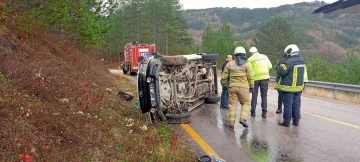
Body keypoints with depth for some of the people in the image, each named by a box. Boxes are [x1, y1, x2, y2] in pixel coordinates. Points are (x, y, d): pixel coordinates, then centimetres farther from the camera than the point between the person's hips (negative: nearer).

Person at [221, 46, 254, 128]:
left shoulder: (229, 64, 8)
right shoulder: (247, 64, 1)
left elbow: (224, 76, 8)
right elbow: (250, 77, -2)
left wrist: (223, 84, 22)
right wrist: (251, 87, 8)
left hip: (232, 87, 2)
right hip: (243, 87, -2)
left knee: (232, 104, 6)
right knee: (246, 103, 9)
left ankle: (231, 122, 5)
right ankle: (242, 118, -8)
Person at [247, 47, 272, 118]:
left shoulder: (250, 59, -2)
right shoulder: (264, 56, 7)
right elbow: (270, 66, 4)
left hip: (255, 78, -1)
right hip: (264, 77, 2)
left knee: (254, 95, 11)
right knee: (264, 95, 7)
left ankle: (253, 111, 13)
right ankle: (264, 112, 3)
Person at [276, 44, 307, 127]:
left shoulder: (289, 62, -19)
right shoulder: (303, 61, 8)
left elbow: (280, 71, -19)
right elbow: (304, 73, 17)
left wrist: (281, 65, 0)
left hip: (288, 87, -7)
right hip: (299, 86, 7)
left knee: (288, 105, 0)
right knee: (296, 104, 14)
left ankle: (286, 121, 6)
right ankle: (296, 121, 20)